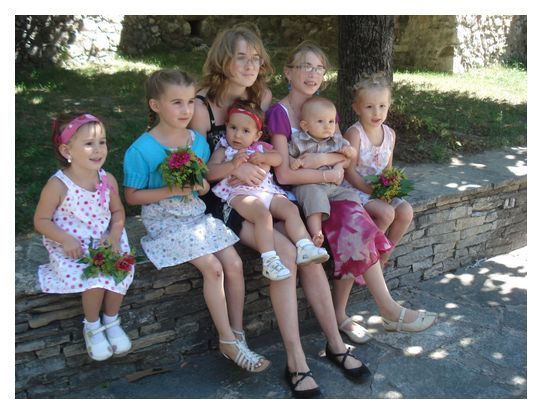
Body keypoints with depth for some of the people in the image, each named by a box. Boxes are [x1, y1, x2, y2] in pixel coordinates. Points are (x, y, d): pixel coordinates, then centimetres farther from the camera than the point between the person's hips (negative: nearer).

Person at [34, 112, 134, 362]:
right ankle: (92, 326, 6)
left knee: (121, 270, -22)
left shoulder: (108, 180, -5)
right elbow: (41, 221, -8)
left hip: (104, 241, 4)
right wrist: (66, 240, -22)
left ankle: (111, 321, 7)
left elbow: (117, 211, 8)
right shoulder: (58, 186, -17)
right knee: (96, 278, -26)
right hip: (70, 247, -4)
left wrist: (114, 235, -10)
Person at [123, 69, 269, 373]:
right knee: (213, 268, -19)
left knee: (235, 264, -9)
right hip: (165, 220, -6)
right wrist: (171, 190, -22)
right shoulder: (142, 149, -14)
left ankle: (238, 334, 6)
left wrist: (201, 185, -10)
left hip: (196, 213, 6)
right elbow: (132, 196, -10)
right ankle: (228, 342, -4)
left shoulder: (198, 141, 2)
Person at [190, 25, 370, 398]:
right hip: (226, 200, -5)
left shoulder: (263, 96, 5)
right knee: (286, 252, -26)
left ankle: (336, 344, -2)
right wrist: (234, 167, -21)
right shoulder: (202, 108, -10)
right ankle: (296, 363, -16)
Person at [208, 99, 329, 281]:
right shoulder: (223, 150, 8)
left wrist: (264, 157, -8)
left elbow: (279, 158, 12)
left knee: (291, 208, -13)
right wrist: (232, 164, -19)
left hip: (267, 191, 6)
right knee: (263, 214, -31)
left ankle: (305, 247, -16)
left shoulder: (260, 147, 21)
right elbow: (209, 173, -5)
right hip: (239, 194, -6)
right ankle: (269, 260, -34)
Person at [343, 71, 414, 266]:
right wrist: (372, 190, -21)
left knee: (406, 211, -13)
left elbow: (388, 167, 15)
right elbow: (349, 171, -16)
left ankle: (384, 254, 6)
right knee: (386, 213, -26)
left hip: (381, 189, 7)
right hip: (356, 190, -7)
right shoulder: (354, 133, -15)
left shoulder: (390, 134, 6)